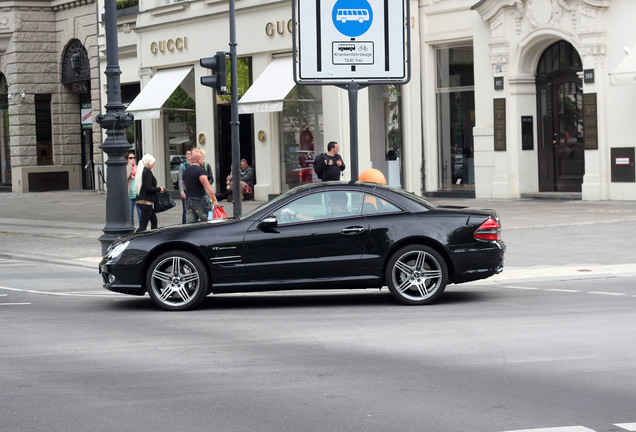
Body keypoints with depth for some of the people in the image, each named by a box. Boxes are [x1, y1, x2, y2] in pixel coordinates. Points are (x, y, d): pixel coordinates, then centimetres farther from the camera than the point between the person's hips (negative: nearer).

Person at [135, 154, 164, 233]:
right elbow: (148, 188, -21)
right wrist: (159, 189, -8)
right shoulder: (147, 172, -16)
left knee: (154, 220, 20)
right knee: (143, 225, -10)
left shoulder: (141, 171, 13)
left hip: (141, 200, 10)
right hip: (147, 201, -10)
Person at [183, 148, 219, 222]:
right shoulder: (201, 170, -12)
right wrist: (214, 200, -21)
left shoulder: (186, 171, 13)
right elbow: (207, 186, -20)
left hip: (188, 200, 7)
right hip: (200, 200, -7)